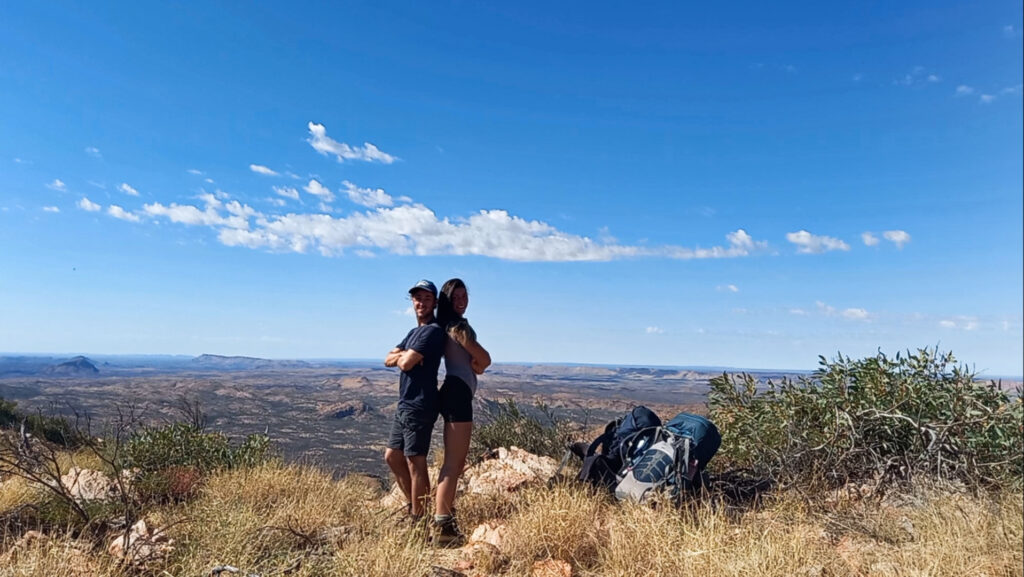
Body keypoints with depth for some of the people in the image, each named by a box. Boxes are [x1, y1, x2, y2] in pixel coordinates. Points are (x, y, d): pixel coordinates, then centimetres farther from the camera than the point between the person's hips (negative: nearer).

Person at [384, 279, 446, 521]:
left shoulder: (433, 331, -12)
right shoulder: (414, 332, 19)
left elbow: (406, 363, -19)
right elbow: (388, 360, 12)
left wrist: (401, 356, 3)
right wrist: (403, 355, -7)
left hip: (419, 406, -10)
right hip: (405, 404, 10)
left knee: (415, 461, -4)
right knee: (392, 456, 17)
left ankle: (417, 516, 6)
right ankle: (413, 504, 28)